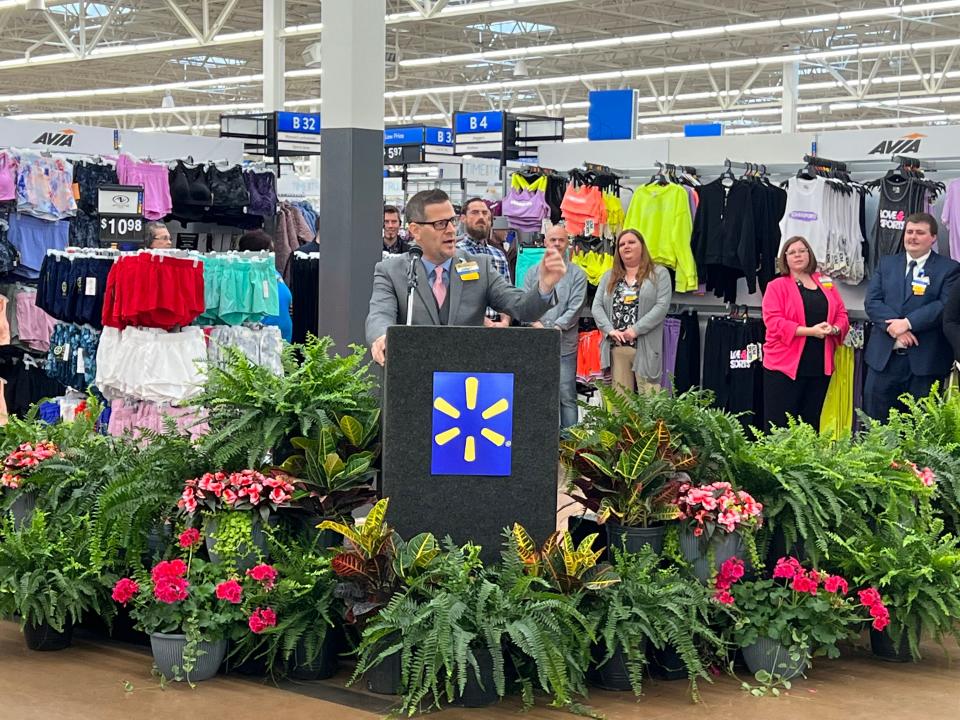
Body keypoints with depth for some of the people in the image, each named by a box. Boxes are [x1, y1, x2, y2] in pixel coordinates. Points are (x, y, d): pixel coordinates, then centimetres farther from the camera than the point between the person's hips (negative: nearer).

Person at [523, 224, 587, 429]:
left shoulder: (577, 275, 5)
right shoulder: (533, 273, 13)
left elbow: (575, 308, -3)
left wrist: (556, 328, -14)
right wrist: (537, 325, -12)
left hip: (564, 345, -2)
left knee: (566, 395, -3)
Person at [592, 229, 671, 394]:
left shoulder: (659, 274, 5)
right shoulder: (609, 277, 18)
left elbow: (662, 306, -7)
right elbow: (597, 306, 9)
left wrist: (636, 330, -14)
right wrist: (610, 330, -8)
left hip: (645, 348, -4)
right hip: (616, 348, 4)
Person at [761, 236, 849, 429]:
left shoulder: (826, 284, 15)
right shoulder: (777, 286, 0)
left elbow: (842, 315, 14)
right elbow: (773, 322, -11)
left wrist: (834, 329, -10)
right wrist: (809, 331, -19)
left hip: (820, 366, 4)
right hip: (785, 365, -4)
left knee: (811, 425, 8)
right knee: (779, 426, -4)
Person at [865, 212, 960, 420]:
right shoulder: (886, 263, 13)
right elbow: (872, 301, 3)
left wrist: (908, 323, -19)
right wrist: (892, 326, -15)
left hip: (925, 360, -3)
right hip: (883, 357, 3)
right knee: (874, 422, 4)